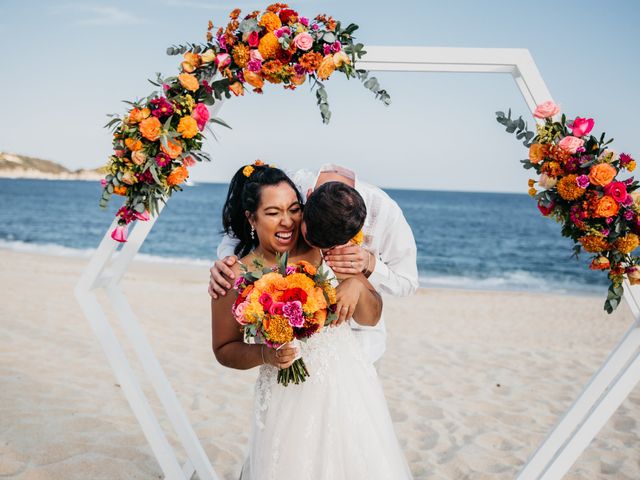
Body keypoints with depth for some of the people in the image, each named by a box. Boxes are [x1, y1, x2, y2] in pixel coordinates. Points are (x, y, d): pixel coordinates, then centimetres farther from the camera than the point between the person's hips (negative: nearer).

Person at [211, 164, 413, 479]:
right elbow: (224, 350, 1)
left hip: (348, 386, 3)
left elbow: (372, 317, 3)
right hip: (289, 402, -2)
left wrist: (357, 285, -17)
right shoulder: (236, 277, -9)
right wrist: (264, 354, -17)